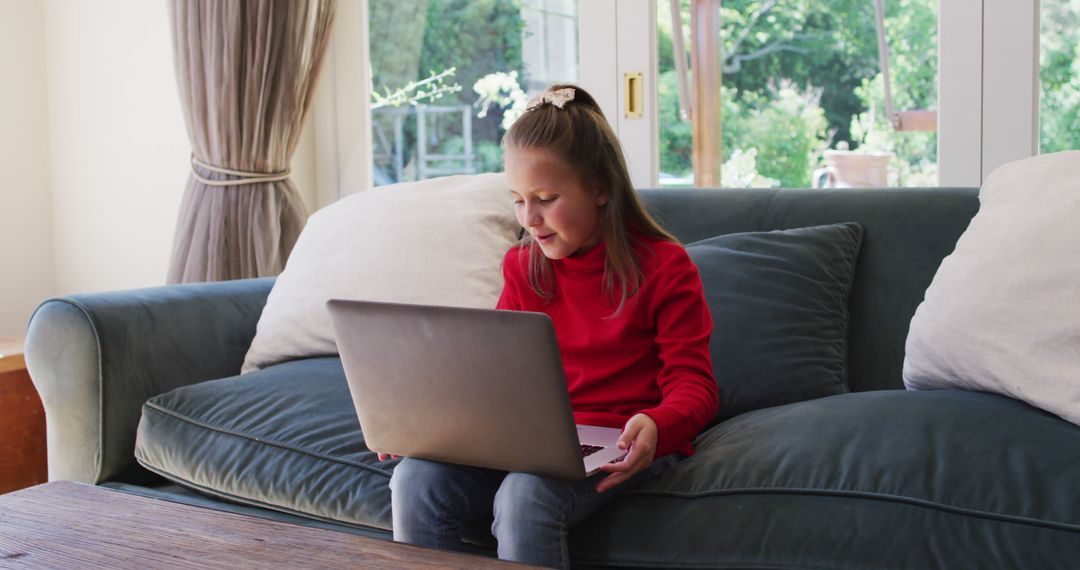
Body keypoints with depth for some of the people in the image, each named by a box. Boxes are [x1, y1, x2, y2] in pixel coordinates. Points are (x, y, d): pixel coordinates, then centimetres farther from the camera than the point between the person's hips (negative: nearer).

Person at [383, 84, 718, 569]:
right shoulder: (522, 266, 11)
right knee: (415, 482, -19)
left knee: (525, 496, -35)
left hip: (621, 448, -5)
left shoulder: (663, 266, -5)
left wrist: (654, 426, -30)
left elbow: (693, 383, -7)